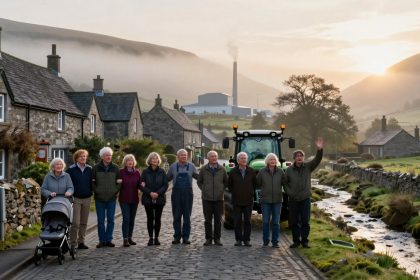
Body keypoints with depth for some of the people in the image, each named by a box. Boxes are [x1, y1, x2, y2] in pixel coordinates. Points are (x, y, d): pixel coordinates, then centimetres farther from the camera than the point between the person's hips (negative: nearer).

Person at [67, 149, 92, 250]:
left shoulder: (89, 169, 8)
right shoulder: (71, 169, -2)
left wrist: (90, 192, 6)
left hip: (87, 199, 4)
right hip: (75, 199, -4)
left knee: (84, 222, 8)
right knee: (75, 223, -10)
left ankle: (81, 242, 16)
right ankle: (73, 243, -3)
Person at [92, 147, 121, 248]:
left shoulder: (115, 168, 6)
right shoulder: (96, 168, 2)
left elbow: (119, 181, 8)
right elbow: (92, 182, 3)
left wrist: (116, 190, -4)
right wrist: (96, 191, -8)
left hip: (112, 198, 1)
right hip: (99, 198, -1)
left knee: (111, 220, 4)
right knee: (100, 220, 3)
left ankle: (109, 239, 12)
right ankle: (102, 240, 9)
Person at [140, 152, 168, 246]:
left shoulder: (162, 172, 3)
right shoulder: (145, 172, 1)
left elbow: (165, 185, 0)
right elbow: (141, 185, -3)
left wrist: (158, 193, -14)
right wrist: (150, 193, -15)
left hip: (159, 199, 1)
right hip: (148, 199, 0)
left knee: (157, 219, 3)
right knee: (150, 219, 2)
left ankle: (156, 238, 12)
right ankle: (151, 238, 10)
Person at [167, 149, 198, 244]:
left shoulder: (191, 166, 5)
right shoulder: (173, 166, 6)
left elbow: (198, 177, 12)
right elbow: (167, 179, 12)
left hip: (188, 193, 0)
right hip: (176, 193, 0)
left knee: (187, 217, 3)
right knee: (176, 216, 4)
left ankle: (186, 237, 10)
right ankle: (177, 236, 12)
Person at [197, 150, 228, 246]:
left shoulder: (222, 169, 4)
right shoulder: (203, 169, 2)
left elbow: (226, 182, 16)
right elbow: (199, 181, 14)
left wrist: (222, 190, 7)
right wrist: (204, 190, 5)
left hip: (219, 198, 1)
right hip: (207, 198, -1)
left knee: (218, 220, 4)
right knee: (208, 220, 3)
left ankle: (217, 238, 14)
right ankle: (208, 238, 12)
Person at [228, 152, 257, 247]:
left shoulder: (251, 171, 3)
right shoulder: (233, 171, 0)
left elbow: (255, 184, 13)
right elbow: (229, 185, 10)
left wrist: (251, 193, 10)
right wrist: (234, 193, 8)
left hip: (248, 201, 1)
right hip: (237, 201, -1)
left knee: (247, 221, 5)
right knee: (237, 222, 4)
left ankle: (247, 239, 13)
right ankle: (238, 239, 13)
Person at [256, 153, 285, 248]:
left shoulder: (280, 171, 1)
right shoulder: (262, 172, -2)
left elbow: (285, 183, 7)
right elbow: (257, 183, 5)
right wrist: (263, 190, 1)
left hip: (277, 200, 1)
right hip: (265, 200, -1)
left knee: (276, 222, 5)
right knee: (265, 221, 5)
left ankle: (275, 241, 13)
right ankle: (265, 240, 17)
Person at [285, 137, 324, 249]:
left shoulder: (308, 167, -1)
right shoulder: (289, 170, 1)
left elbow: (317, 160, -16)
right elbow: (285, 183, 7)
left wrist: (319, 150, -34)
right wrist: (289, 193, -7)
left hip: (305, 199, -1)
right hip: (293, 200, 1)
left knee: (305, 221, 1)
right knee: (294, 222, 6)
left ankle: (304, 241, 12)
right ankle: (296, 241, 19)